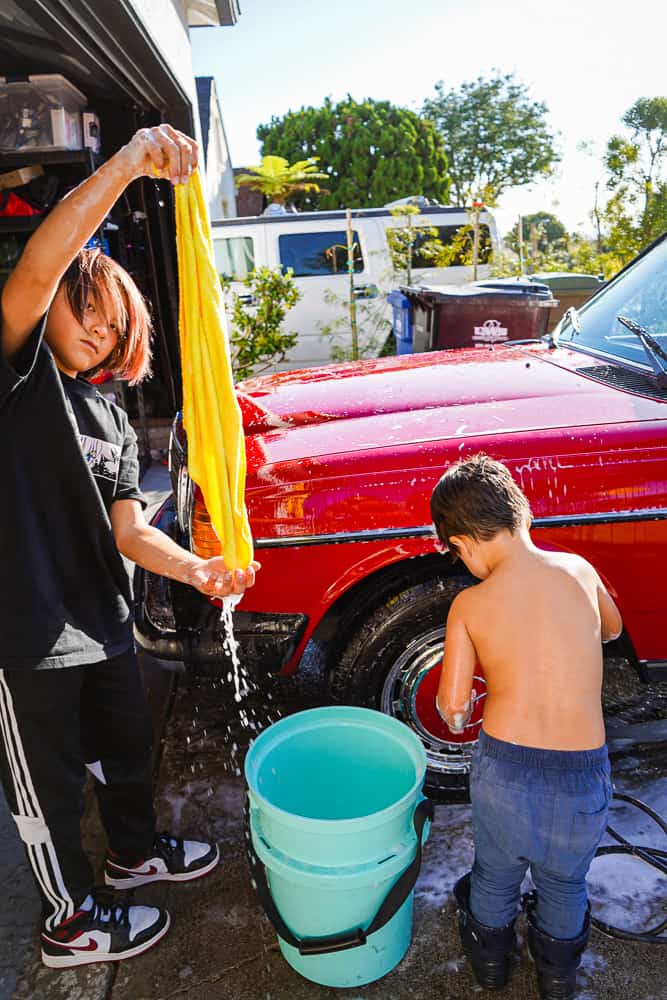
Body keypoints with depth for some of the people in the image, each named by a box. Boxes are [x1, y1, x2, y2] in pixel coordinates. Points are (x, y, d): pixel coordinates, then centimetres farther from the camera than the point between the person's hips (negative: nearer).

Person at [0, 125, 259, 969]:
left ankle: (135, 852, 53)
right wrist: (129, 161, -35)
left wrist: (194, 570, -13)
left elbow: (128, 528, 4)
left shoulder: (111, 419, 10)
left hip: (102, 620, 7)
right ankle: (70, 921, 37)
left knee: (124, 745, 26)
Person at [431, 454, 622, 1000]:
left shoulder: (469, 605, -11)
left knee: (495, 872, 29)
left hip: (504, 767, -1)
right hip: (583, 773, 2)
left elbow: (453, 709, -9)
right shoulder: (579, 571, -5)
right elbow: (612, 629, 16)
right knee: (564, 882, 30)